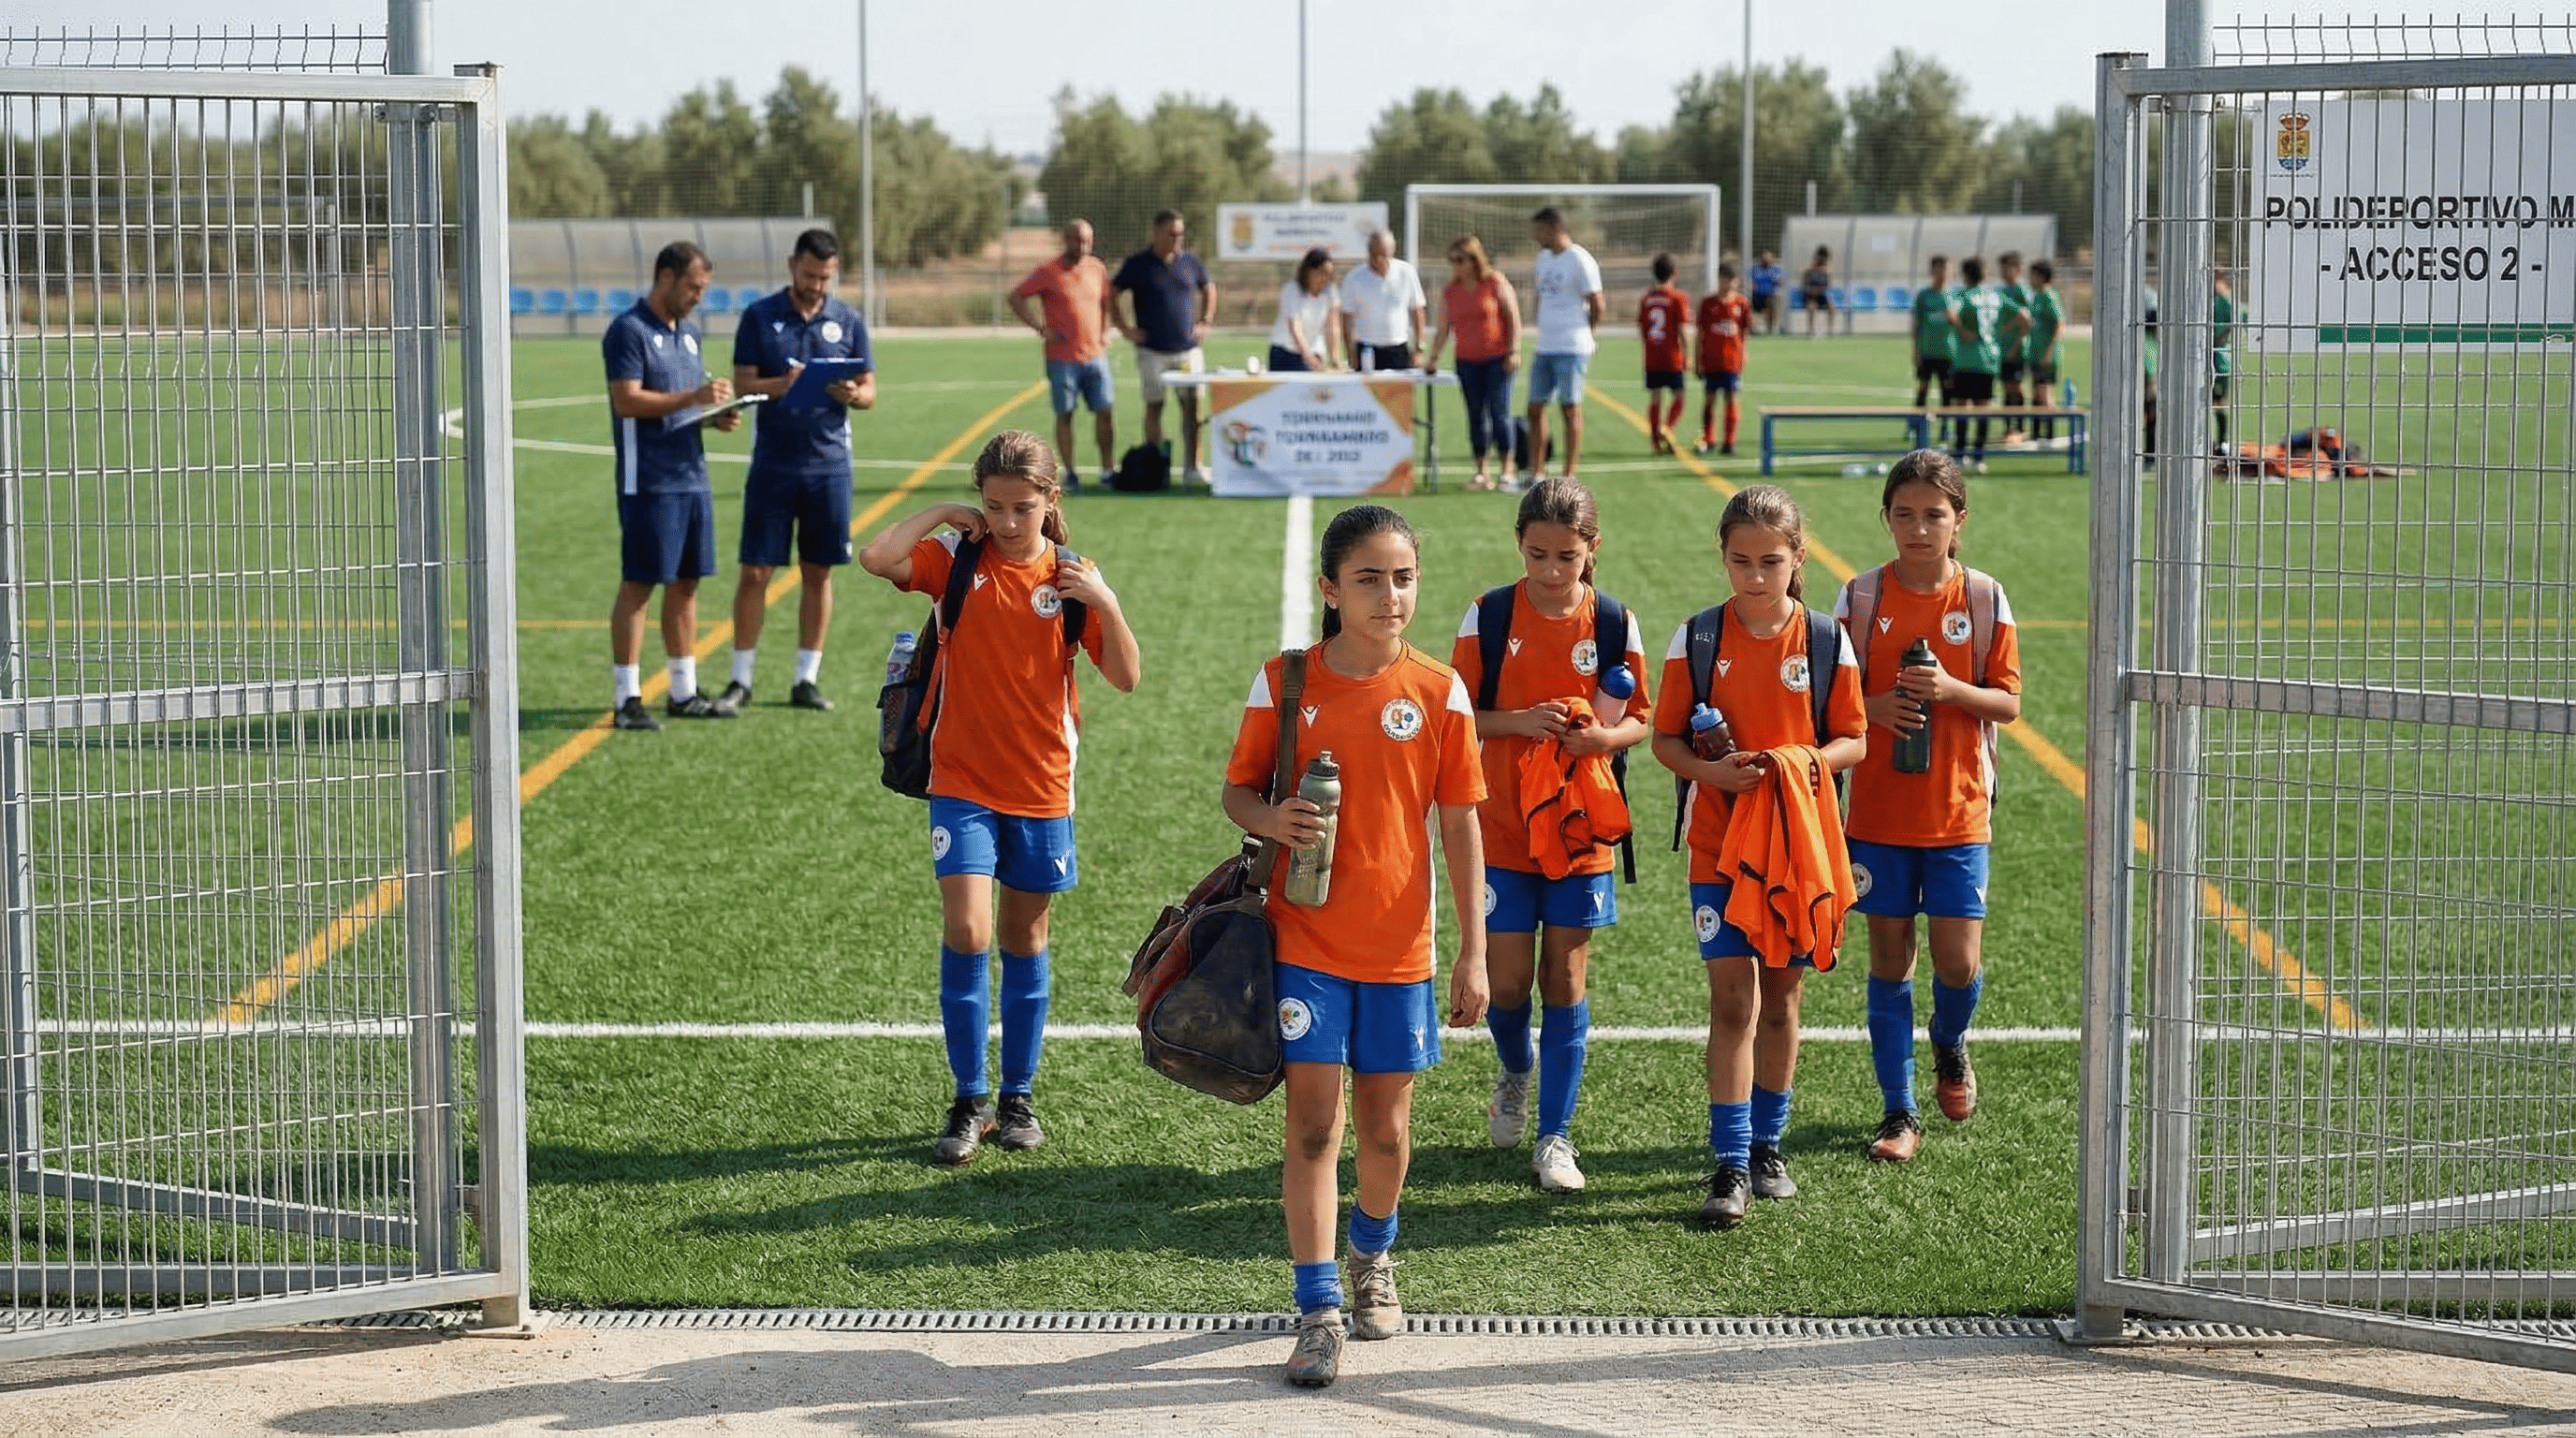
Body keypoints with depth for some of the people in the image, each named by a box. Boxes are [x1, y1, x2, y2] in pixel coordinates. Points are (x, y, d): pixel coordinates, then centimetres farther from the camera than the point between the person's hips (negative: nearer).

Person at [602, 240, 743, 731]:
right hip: (648, 482, -8)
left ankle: (685, 693, 18)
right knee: (637, 586, -5)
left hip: (691, 477, 8)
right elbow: (627, 400, -18)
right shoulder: (628, 331, -9)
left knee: (685, 584, 11)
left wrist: (718, 414, 5)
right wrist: (692, 398, -22)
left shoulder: (689, 333, 17)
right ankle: (628, 699, -2)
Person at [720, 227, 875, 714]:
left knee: (818, 573, 6)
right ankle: (742, 679, 6)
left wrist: (851, 394, -17)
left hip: (829, 464, 2)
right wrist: (782, 385, -22)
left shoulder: (848, 322, 6)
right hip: (772, 464, -2)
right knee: (755, 572, -2)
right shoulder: (759, 316, 1)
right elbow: (743, 384, -3)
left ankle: (807, 678, 14)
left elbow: (870, 393, 6)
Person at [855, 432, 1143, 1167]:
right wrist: (941, 515, -12)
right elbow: (877, 559, -22)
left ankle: (1018, 1096, 23)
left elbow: (1126, 678, -5)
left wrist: (1104, 603, -19)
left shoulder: (1073, 575, -2)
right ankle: (968, 1101, -1)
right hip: (962, 781, -1)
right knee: (966, 932, -12)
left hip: (1042, 787, 1)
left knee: (1024, 939, 11)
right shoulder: (957, 557, -4)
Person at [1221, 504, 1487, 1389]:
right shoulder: (1284, 682, -4)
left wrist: (1474, 951, 0)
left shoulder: (1439, 692, -3)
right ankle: (1319, 1309, 4)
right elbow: (1238, 789, 4)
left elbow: (1460, 826, 1)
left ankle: (1373, 1257, 39)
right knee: (1313, 1125, -3)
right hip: (1304, 940, -1)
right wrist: (1271, 821, -20)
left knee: (1386, 1127, 11)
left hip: (1399, 946, 1)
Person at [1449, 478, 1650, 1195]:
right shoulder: (1490, 614, -4)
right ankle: (1515, 1070, 34)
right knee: (1506, 981, 1)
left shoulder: (1613, 622, -2)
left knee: (1565, 979, 3)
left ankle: (1555, 1136, 12)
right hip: (1502, 827, 0)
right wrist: (1517, 721, -21)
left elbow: (1641, 721, 4)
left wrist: (1601, 736, -18)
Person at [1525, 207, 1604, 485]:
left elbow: (1598, 306, -8)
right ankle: (1534, 473, 14)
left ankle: (1569, 476, 3)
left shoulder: (1579, 260, -11)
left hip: (1571, 349, -8)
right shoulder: (1543, 258, 14)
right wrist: (1545, 329, 14)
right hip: (1544, 347, 8)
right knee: (1536, 408, 7)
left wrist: (1584, 334, 5)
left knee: (1570, 409, -2)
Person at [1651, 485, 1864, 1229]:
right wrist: (1710, 770, -18)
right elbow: (1665, 737, 2)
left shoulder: (1826, 642, -1)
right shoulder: (1697, 638, -2)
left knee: (1780, 998, 12)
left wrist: (1805, 761, -17)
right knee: (1733, 999, -9)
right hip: (1720, 842, -1)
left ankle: (1767, 1145, 27)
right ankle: (1730, 1164, -7)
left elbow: (1853, 741, 4)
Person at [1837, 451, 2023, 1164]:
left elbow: (2008, 703, 1)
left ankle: (1950, 1045, 31)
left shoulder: (1983, 599, -1)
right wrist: (1873, 708, -17)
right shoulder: (1860, 598, -1)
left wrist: (1952, 690, -17)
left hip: (1958, 811, 0)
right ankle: (1898, 1112, 13)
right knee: (1890, 957, 4)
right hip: (1878, 809, 0)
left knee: (1959, 963, -3)